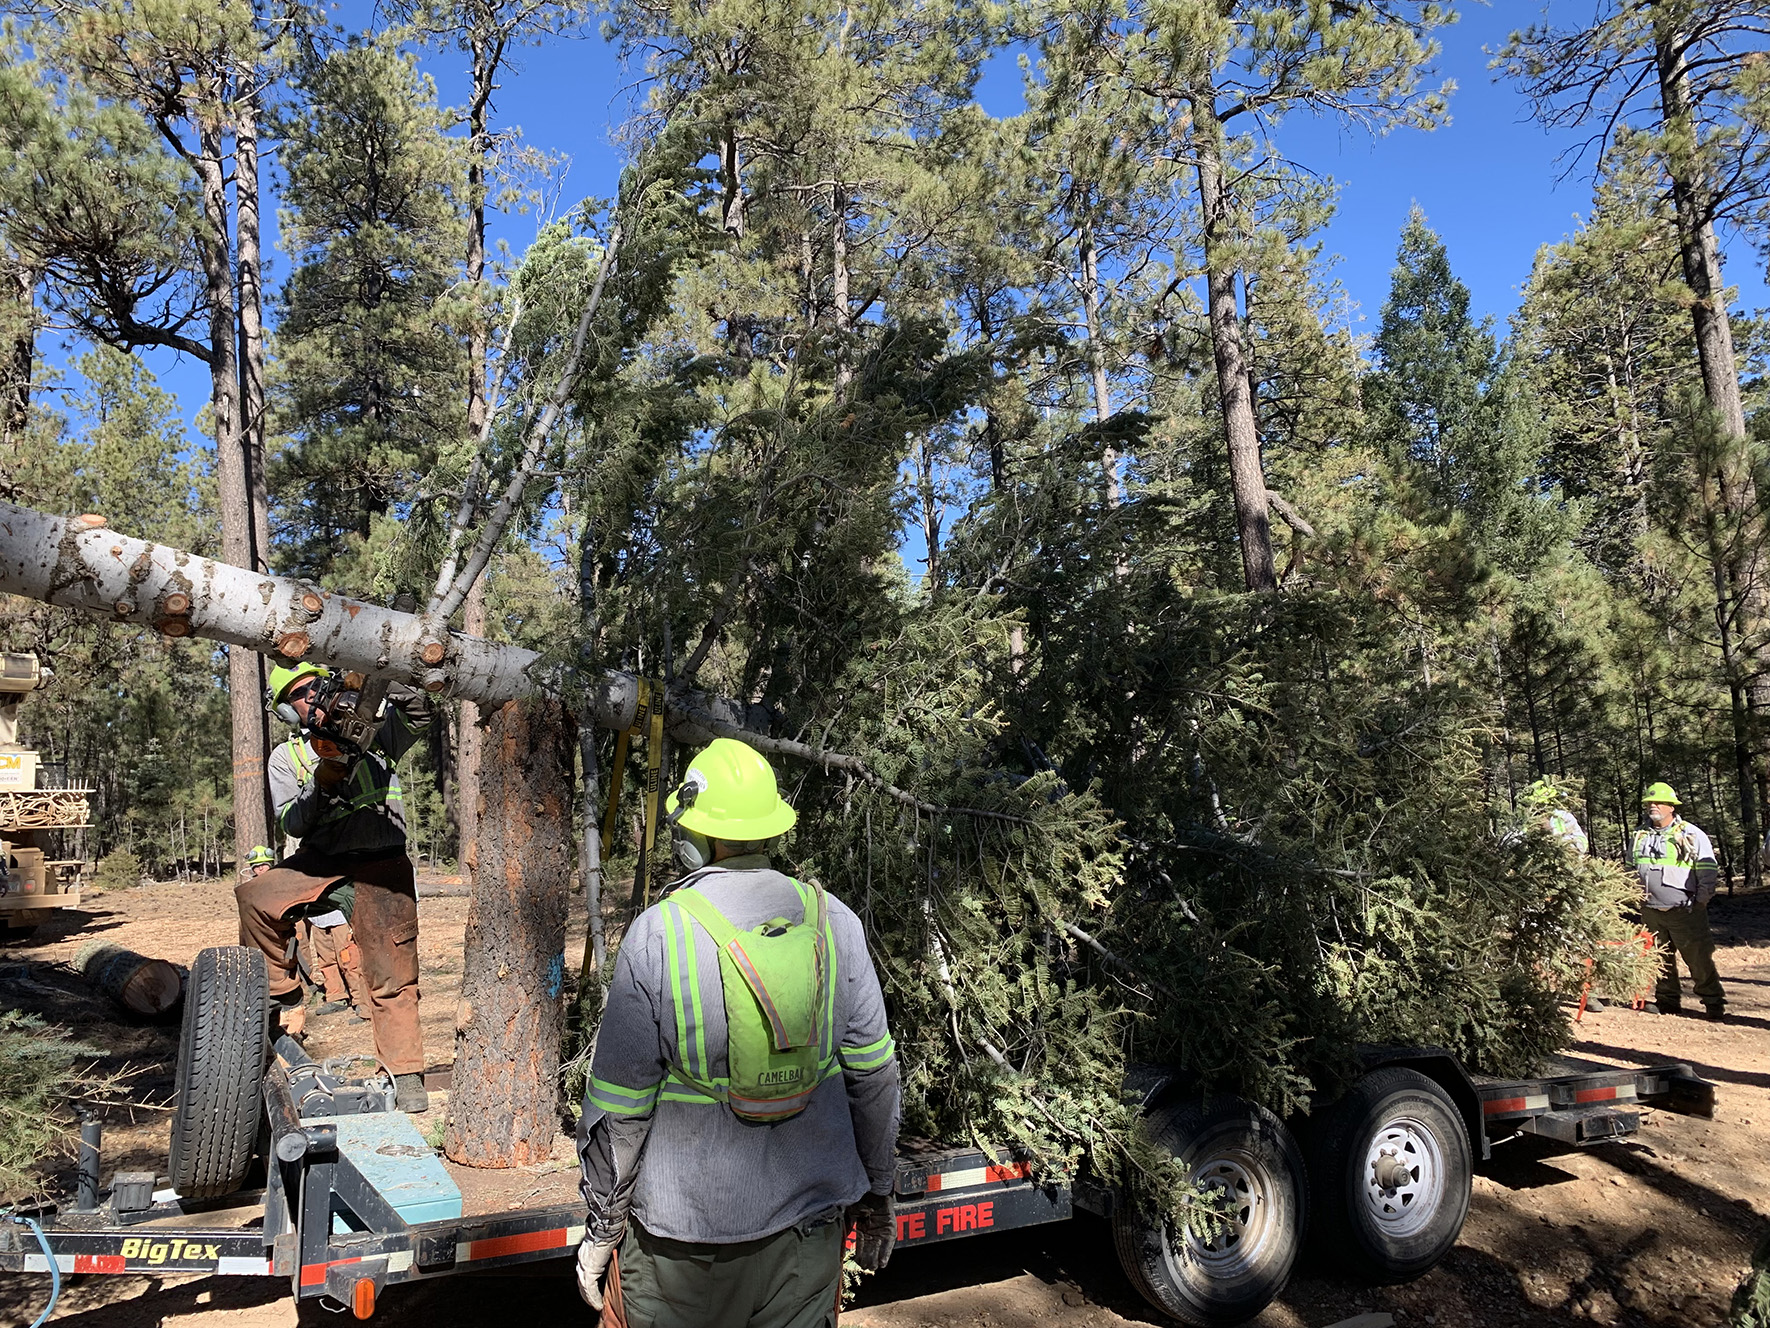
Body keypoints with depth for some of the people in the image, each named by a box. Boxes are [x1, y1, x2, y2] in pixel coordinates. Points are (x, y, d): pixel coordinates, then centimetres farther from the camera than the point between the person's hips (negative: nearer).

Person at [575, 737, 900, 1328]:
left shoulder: (656, 936, -16)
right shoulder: (834, 922, -6)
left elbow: (618, 1107, -11)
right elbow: (874, 1076, 1)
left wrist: (602, 1226, 3)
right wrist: (876, 1191, 14)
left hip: (687, 1226, -3)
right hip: (812, 1214, 3)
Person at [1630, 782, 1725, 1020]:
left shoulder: (1692, 835, -1)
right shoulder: (1640, 836, 12)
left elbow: (1708, 872, -1)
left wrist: (1701, 901, -5)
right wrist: (1635, 897, 11)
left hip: (1685, 911, -4)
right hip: (1650, 912, 4)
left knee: (1699, 958, -3)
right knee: (1660, 959, 9)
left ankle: (1714, 1002, 7)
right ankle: (1666, 1000, 18)